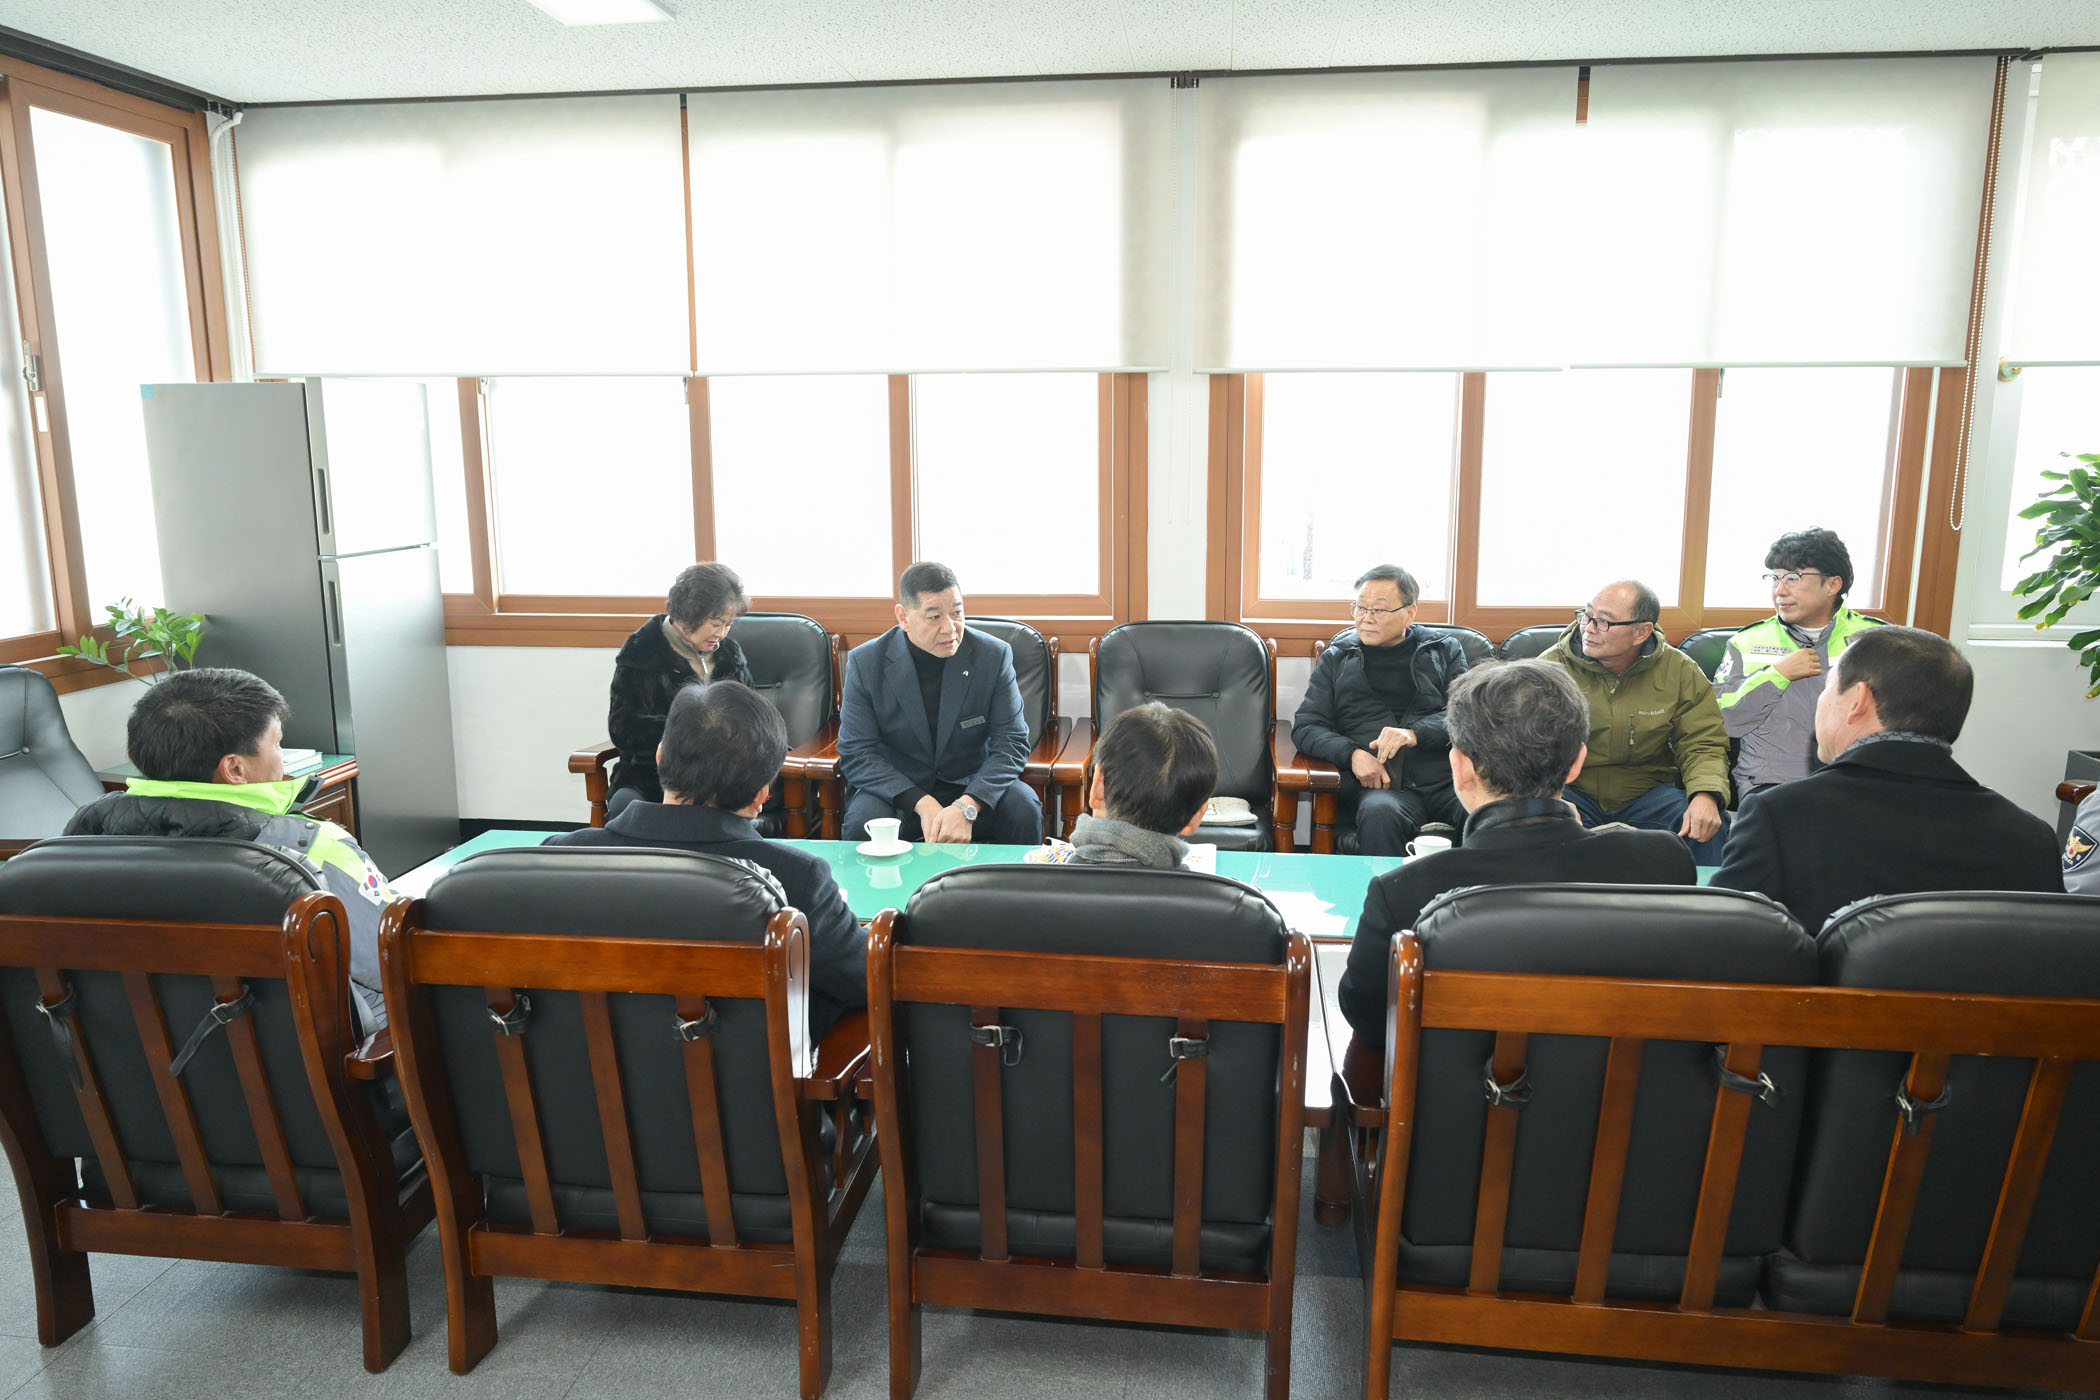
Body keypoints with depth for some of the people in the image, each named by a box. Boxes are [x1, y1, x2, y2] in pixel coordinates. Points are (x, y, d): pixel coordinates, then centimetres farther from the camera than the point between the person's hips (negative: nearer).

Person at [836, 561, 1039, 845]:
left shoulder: (994, 656, -9)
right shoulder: (865, 662, -9)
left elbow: (1011, 744, -10)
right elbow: (856, 754, -11)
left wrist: (967, 807, -28)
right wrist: (921, 804, -26)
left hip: (973, 785, 1)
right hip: (895, 787, 0)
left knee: (1024, 812, -27)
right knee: (863, 823, -31)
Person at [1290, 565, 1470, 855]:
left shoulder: (1445, 651, 20)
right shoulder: (1336, 659, 21)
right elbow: (1305, 727, 13)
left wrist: (1415, 733, -13)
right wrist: (1352, 754, -6)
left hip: (1447, 777, 0)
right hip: (1380, 785, 0)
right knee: (1379, 813, -37)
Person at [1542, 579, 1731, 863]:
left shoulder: (1680, 672, 0)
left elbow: (1703, 745, 0)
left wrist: (1706, 795, -23)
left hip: (1648, 793, 2)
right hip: (1572, 791, -1)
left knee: (1706, 822, -26)